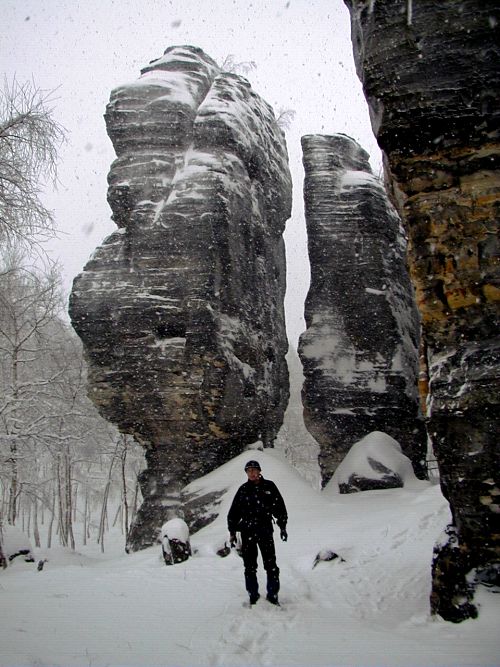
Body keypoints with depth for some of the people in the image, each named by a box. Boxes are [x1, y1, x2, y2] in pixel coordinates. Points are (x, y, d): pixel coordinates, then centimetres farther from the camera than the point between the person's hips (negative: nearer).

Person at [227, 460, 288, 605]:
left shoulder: (269, 486, 3)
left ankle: (272, 595, 8)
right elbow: (233, 512, 11)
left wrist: (282, 526, 6)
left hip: (265, 530, -1)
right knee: (249, 566, 5)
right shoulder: (243, 489, 6)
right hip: (247, 532, 1)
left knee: (271, 564, -2)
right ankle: (253, 596, 15)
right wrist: (232, 532, 9)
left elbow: (280, 507, 9)